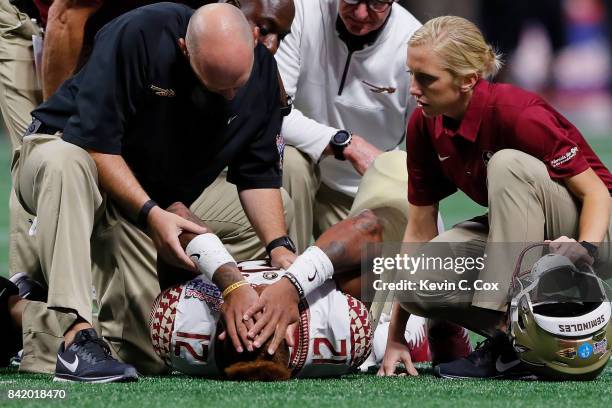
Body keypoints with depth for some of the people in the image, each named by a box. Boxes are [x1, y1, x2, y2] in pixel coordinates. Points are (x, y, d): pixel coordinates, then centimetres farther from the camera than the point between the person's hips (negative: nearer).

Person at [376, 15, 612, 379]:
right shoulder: (424, 126, -7)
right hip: (511, 233, 5)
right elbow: (420, 229, -2)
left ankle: (514, 341, -33)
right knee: (415, 282, -22)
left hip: (580, 227, -5)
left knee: (508, 164, -35)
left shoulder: (517, 113, -26)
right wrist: (395, 337, -4)